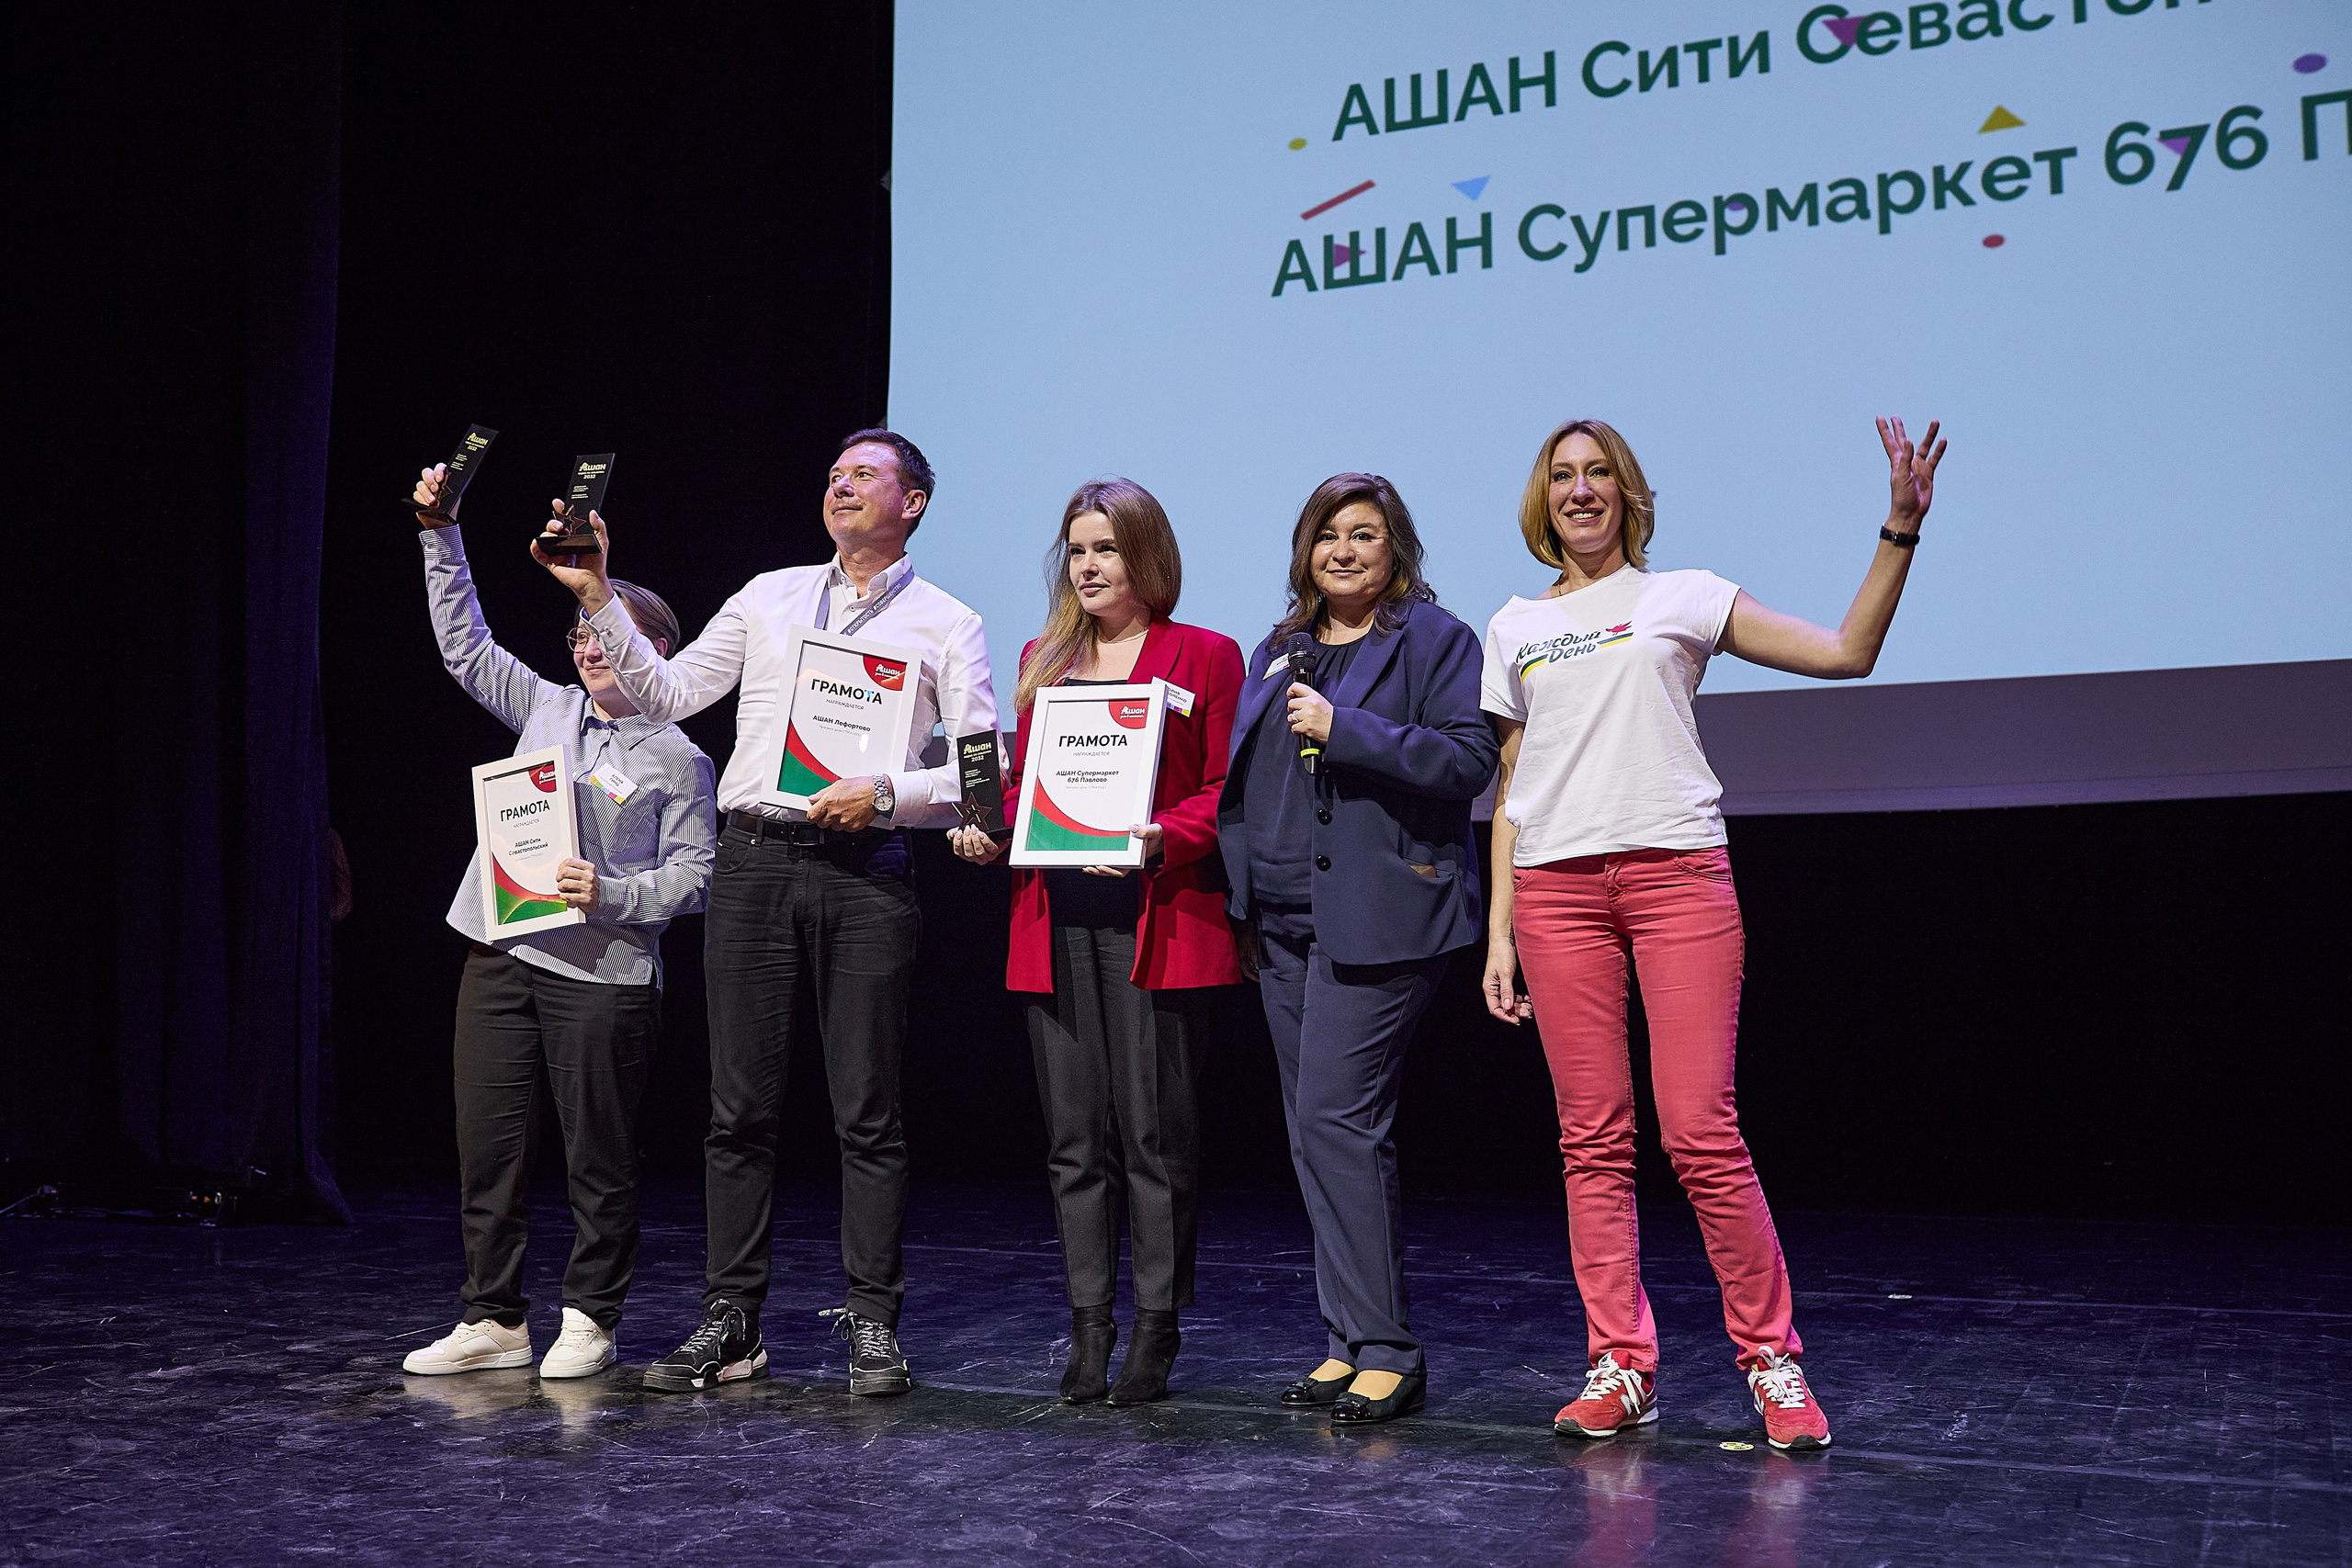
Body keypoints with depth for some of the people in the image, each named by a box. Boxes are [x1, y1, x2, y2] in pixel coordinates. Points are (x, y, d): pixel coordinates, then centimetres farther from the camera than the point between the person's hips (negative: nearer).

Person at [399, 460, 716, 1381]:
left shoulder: (677, 759, 0)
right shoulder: (546, 709, 15)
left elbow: (692, 875, -4)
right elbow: (465, 646, 19)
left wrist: (612, 896, -18)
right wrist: (442, 537, 15)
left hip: (603, 973, -5)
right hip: (500, 955, 5)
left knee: (599, 1157, 1)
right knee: (486, 1146, 6)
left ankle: (589, 1322, 14)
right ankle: (494, 1320, 17)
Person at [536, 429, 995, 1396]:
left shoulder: (946, 624, 7)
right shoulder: (769, 597, 16)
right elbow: (666, 693, 13)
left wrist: (885, 791, -15)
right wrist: (598, 599, 5)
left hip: (869, 873, -2)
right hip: (755, 863, 3)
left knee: (868, 1111, 0)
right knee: (740, 1106, 4)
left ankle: (873, 1325, 8)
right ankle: (730, 1323, 11)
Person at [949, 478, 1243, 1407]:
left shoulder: (1205, 657, 3)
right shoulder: (1042, 659, 18)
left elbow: (1229, 790, -1)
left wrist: (1159, 839, -17)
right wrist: (986, 829, 2)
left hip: (1156, 921, -5)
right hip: (1055, 921, 5)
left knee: (1155, 1132, -2)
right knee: (1074, 1136, 6)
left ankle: (1155, 1333, 7)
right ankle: (1088, 1330, 13)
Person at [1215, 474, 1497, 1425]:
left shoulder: (1436, 639, 0)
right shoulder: (1279, 650, 20)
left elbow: (1468, 759, -12)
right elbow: (1239, 781, 24)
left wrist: (1347, 729, -18)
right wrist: (1241, 899, 14)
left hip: (1377, 917, -7)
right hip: (1284, 921, 7)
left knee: (1336, 1119, -13)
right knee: (1314, 1131, 8)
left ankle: (1385, 1354, -6)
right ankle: (1351, 1344, 16)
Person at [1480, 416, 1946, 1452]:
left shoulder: (1682, 597, 10)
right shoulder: (1515, 629, 17)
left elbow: (1846, 653, 3)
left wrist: (1900, 530, -6)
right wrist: (1498, 931, 9)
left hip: (1677, 871, -3)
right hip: (1557, 887, 3)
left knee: (1701, 1134, -9)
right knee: (1592, 1140, 1)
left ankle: (1772, 1363, 4)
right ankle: (1620, 1368, 9)